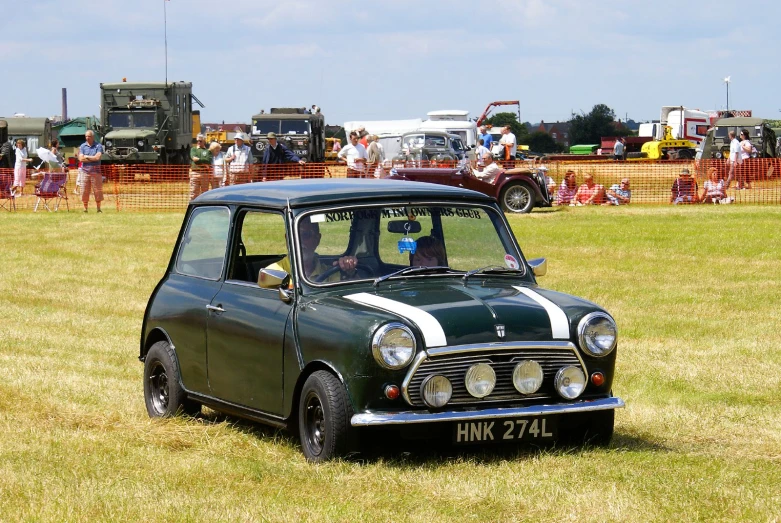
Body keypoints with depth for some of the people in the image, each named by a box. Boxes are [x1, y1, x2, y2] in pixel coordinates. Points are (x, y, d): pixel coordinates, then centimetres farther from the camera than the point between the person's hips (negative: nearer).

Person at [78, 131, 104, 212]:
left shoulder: (98, 146, 2)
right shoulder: (82, 146, 9)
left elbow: (97, 157, -12)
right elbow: (81, 159, -3)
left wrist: (86, 157, -3)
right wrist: (93, 158, -7)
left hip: (96, 172, -2)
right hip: (85, 171, 2)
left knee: (98, 191, -1)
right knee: (84, 191, 1)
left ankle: (98, 208, 8)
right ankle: (85, 208, 9)